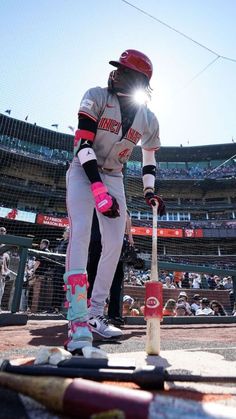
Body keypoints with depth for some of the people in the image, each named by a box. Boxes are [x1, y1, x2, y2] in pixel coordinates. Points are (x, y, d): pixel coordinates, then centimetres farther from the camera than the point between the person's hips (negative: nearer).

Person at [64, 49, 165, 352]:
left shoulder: (148, 119, 3)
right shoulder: (97, 96, -8)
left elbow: (149, 156, 15)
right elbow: (83, 144, -18)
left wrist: (149, 191, 1)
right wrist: (98, 189, -28)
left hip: (113, 178, 4)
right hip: (83, 171, -4)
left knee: (114, 244, -5)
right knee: (81, 231, -25)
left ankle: (94, 315, 9)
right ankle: (78, 323, -26)